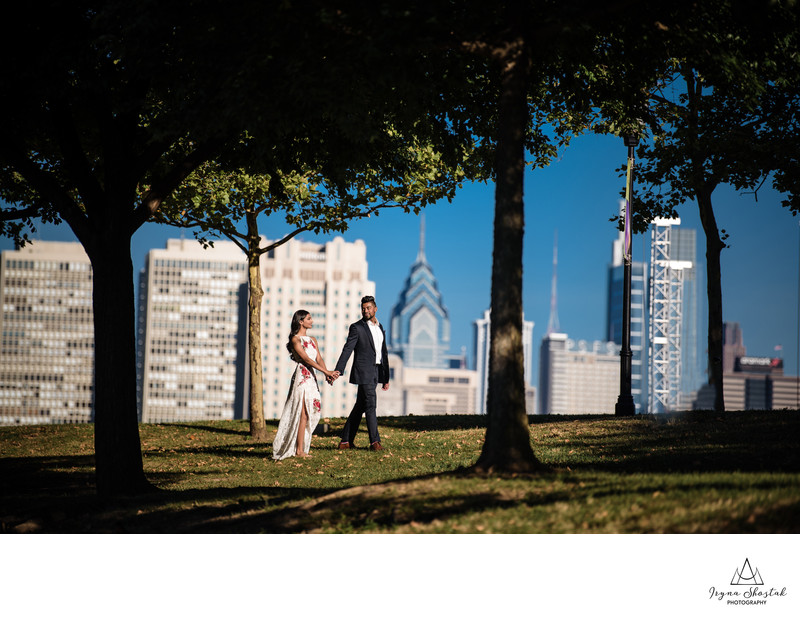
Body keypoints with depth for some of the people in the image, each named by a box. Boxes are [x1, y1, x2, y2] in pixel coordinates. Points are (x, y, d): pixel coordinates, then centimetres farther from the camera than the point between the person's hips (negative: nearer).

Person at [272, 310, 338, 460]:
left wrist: (327, 373, -9)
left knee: (310, 414, 4)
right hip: (301, 376, -8)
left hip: (311, 377, 8)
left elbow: (319, 359, 10)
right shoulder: (295, 339, -5)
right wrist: (326, 372, -18)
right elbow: (306, 359, -13)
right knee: (303, 414, -10)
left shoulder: (312, 340, 19)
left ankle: (301, 448, 8)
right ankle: (299, 450, -8)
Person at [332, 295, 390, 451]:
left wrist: (386, 378, 18)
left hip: (375, 373, 7)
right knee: (371, 405, -10)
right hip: (363, 372, -7)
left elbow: (384, 353, 19)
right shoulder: (356, 327, -5)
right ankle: (375, 441, -6)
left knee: (360, 407, 8)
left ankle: (346, 442, 12)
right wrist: (337, 371, -20)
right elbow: (347, 350, -10)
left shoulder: (380, 328, 15)